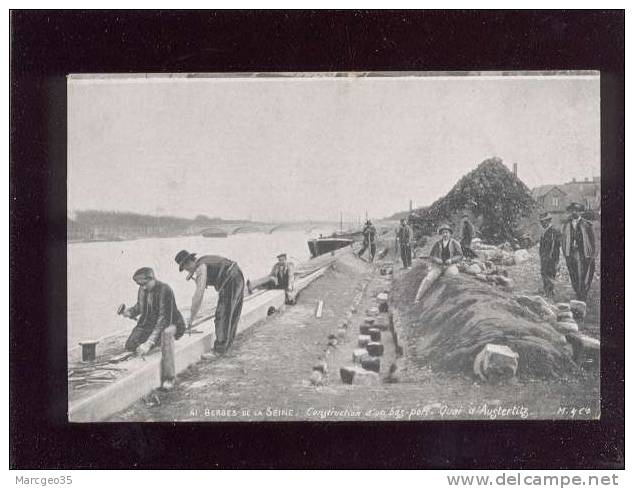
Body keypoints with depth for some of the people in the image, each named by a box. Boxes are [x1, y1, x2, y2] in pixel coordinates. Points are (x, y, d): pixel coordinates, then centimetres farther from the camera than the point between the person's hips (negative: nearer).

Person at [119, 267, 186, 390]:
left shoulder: (165, 290, -25)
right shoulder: (143, 289, -2)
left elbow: (164, 319, -33)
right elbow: (139, 307, 19)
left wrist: (149, 342, -41)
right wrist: (129, 312, -6)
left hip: (172, 325, -6)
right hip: (150, 324, 6)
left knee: (166, 333, -43)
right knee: (130, 346, -17)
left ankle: (168, 378, -36)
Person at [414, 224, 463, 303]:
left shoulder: (454, 243, 2)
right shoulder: (437, 243, 7)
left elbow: (460, 255, 2)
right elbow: (431, 255, 11)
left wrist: (451, 260, -15)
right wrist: (437, 260, -11)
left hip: (450, 266, 0)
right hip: (437, 266, 0)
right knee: (428, 279, -21)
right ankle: (417, 299, -24)